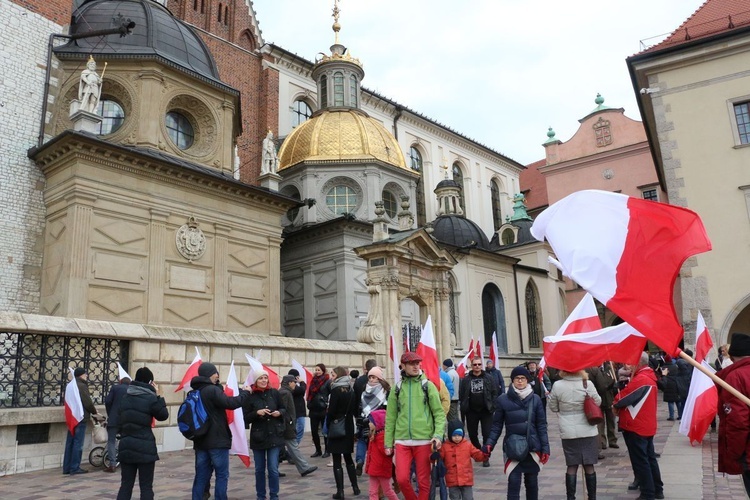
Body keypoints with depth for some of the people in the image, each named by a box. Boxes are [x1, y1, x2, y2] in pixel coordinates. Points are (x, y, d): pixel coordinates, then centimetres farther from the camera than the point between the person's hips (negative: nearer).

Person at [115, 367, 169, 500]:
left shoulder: (124, 397, 6)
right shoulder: (150, 398, -11)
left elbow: (119, 420, 12)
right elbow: (163, 416, 1)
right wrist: (158, 396, 2)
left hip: (126, 446, 5)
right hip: (145, 448, -5)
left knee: (126, 485, 12)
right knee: (146, 487, 3)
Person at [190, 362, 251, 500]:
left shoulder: (195, 391, 11)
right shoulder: (212, 390, -17)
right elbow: (231, 403, -20)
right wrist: (245, 392, -5)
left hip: (201, 440, 8)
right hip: (217, 440, -8)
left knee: (201, 476, 10)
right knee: (222, 475, 2)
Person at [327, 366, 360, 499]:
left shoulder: (336, 390, -13)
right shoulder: (351, 390, 6)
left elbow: (331, 411, -14)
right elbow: (354, 408, 9)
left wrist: (328, 425, -1)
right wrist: (347, 420, 14)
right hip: (348, 427, 7)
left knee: (337, 460, -1)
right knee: (348, 458, 18)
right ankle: (355, 487, 22)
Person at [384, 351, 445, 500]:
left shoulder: (428, 385, 2)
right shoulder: (397, 388, 7)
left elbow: (439, 413, 0)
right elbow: (390, 418, 10)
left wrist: (438, 434, -13)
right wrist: (388, 443, 7)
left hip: (424, 440, -1)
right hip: (402, 441, 2)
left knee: (423, 481, 5)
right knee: (402, 479, -3)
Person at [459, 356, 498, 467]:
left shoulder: (489, 378, 0)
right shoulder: (466, 379, 0)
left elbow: (494, 393, -1)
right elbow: (461, 396, -1)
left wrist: (493, 407, -10)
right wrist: (463, 410, -7)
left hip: (486, 411, -1)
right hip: (471, 411, 1)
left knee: (487, 434, -2)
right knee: (472, 434, 12)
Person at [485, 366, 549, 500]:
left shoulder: (535, 399, 0)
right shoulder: (503, 400, -3)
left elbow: (541, 426, 3)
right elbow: (497, 425, 0)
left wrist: (545, 448, -3)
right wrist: (489, 444, -12)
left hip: (532, 447, 2)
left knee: (532, 482, 13)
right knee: (513, 482, -7)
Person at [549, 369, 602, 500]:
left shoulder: (557, 385, -10)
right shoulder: (587, 384, -11)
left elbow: (553, 408, 2)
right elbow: (598, 402, 3)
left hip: (568, 432, 0)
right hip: (588, 431, 0)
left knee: (572, 466, 8)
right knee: (589, 466, 10)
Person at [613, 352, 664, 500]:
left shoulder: (640, 379, -21)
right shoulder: (649, 377, 10)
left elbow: (622, 398, -18)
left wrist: (615, 405, 1)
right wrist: (620, 404, 1)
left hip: (635, 427, -10)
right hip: (647, 426, 10)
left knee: (640, 461, 0)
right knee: (650, 458, 18)